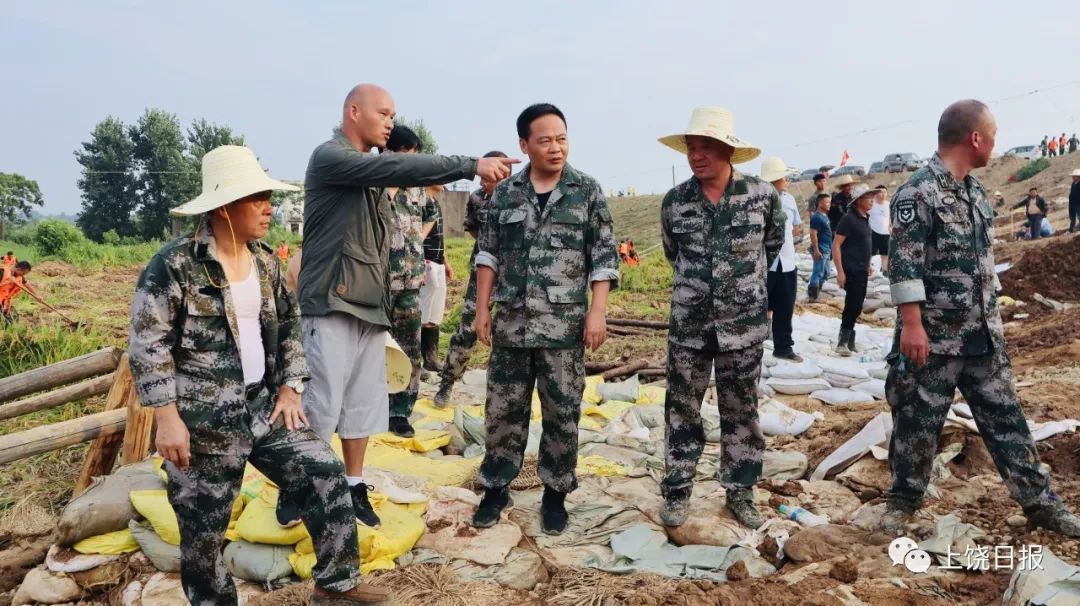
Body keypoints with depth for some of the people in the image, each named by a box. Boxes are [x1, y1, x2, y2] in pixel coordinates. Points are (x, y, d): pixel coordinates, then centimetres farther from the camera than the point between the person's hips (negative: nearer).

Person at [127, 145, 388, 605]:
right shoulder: (174, 264, -12)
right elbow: (146, 344, -13)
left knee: (326, 474, 0)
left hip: (262, 407, 6)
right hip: (202, 420, -5)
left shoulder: (266, 262, 8)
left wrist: (289, 389, 6)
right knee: (203, 531, 7)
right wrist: (167, 417, -17)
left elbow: (289, 328, 15)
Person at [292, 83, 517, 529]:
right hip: (332, 304, -8)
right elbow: (400, 168, -24)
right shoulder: (330, 157, -11)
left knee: (364, 403, 10)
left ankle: (354, 487, 20)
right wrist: (470, 165, -27)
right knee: (321, 404, -3)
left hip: (371, 306, 8)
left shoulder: (373, 171, 17)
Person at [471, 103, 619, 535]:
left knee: (562, 413, 5)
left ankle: (555, 493, 21)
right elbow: (488, 254, 9)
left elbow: (604, 256, -1)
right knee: (503, 409, 9)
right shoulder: (505, 193, 6)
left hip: (564, 324, -2)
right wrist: (482, 308, 4)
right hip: (511, 322, 2)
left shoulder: (587, 191, 1)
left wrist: (597, 312, -9)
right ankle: (496, 487, 24)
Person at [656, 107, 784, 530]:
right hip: (688, 325, 1)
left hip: (743, 325, -1)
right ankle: (677, 491, 22)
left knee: (741, 412, 10)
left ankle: (740, 491, 25)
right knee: (682, 411, 8)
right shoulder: (674, 201, -3)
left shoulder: (763, 195, -7)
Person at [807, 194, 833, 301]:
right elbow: (813, 234, -22)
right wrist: (816, 250, -24)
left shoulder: (825, 215, 13)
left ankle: (816, 293, 25)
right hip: (820, 251, -10)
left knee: (825, 274, 16)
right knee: (818, 273, -7)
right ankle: (813, 296, -2)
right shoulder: (817, 217, -17)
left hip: (826, 250, 10)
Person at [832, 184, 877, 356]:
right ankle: (843, 341, -2)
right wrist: (840, 271, -21)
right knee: (853, 306, -9)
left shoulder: (865, 219, 12)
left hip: (862, 271, 8)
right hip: (851, 271, -8)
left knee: (855, 307, 12)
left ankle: (849, 341, 21)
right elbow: (836, 245, -17)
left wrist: (868, 265, 20)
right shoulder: (849, 219, -13)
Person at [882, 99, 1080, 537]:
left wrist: (993, 316, 20)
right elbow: (904, 264, -19)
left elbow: (983, 259, 20)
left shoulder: (975, 190, 13)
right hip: (934, 338, -7)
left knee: (1005, 417, 14)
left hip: (983, 335, 8)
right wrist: (911, 324, -22)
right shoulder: (917, 192, -14)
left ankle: (1039, 502, 25)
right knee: (918, 422, 4)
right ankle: (902, 501, 20)